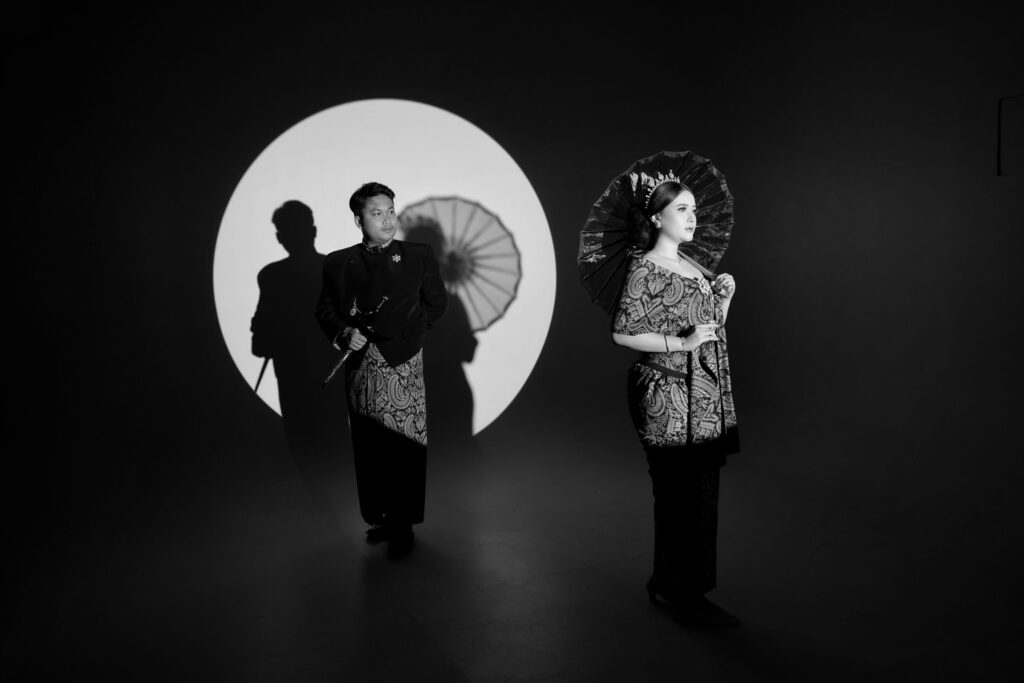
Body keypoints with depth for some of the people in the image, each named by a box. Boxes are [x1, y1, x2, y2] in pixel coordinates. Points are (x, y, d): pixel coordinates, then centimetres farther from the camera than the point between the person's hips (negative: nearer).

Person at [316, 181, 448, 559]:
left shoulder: (419, 256, 3)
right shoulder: (337, 263, 7)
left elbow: (437, 303, 7)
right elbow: (325, 311, 9)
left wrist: (396, 331, -4)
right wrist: (344, 333, -13)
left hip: (403, 364, -2)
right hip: (360, 367, 2)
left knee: (404, 447, 1)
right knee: (368, 447, 8)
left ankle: (403, 524, 14)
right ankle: (380, 517, 24)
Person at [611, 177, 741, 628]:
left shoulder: (694, 267, 16)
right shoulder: (645, 269, -9)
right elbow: (623, 332, -14)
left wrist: (724, 298, 5)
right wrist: (680, 343, -20)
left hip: (703, 399, 8)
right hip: (667, 399, -8)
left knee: (698, 493, 12)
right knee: (682, 496, -4)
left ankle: (667, 583, 27)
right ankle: (686, 598, 11)